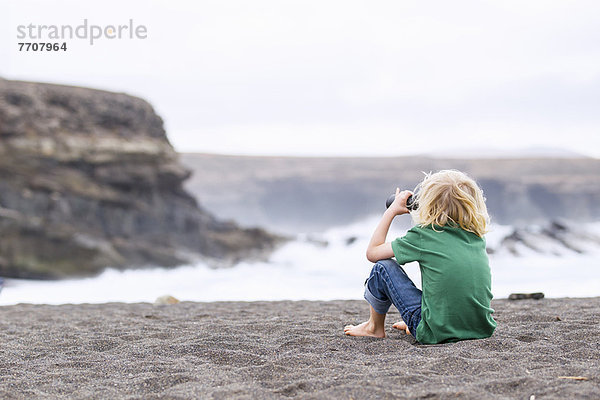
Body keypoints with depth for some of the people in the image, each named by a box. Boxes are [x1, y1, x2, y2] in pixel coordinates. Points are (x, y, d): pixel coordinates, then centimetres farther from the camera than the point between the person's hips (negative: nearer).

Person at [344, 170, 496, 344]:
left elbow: (372, 252, 3)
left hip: (438, 334, -6)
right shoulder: (477, 235, 5)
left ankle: (374, 328, 30)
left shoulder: (423, 235, -9)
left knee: (383, 267, 8)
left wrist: (392, 210, 11)